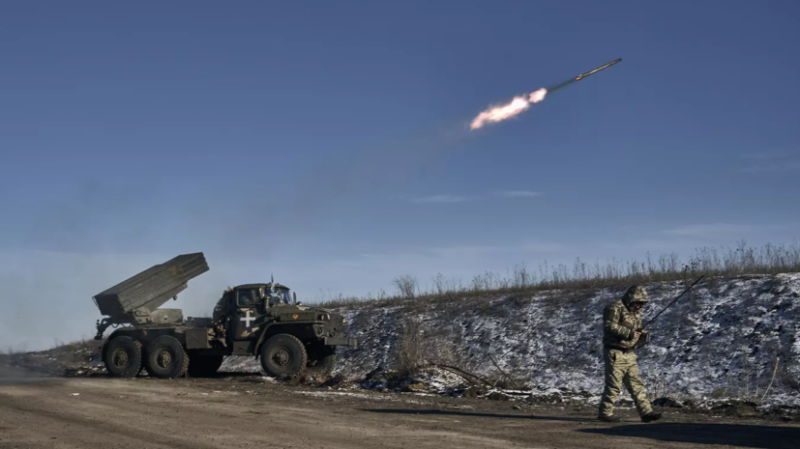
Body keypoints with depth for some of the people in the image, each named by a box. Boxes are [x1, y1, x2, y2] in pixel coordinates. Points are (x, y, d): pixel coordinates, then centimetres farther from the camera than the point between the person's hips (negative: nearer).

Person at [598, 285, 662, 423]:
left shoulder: (636, 312, 16)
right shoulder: (615, 308, -12)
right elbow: (609, 326, -25)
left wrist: (643, 337, 1)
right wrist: (629, 333, -25)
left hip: (629, 354, 8)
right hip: (615, 353, -8)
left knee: (636, 385, 7)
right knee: (614, 386, -5)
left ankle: (646, 412, 8)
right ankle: (605, 413, 4)